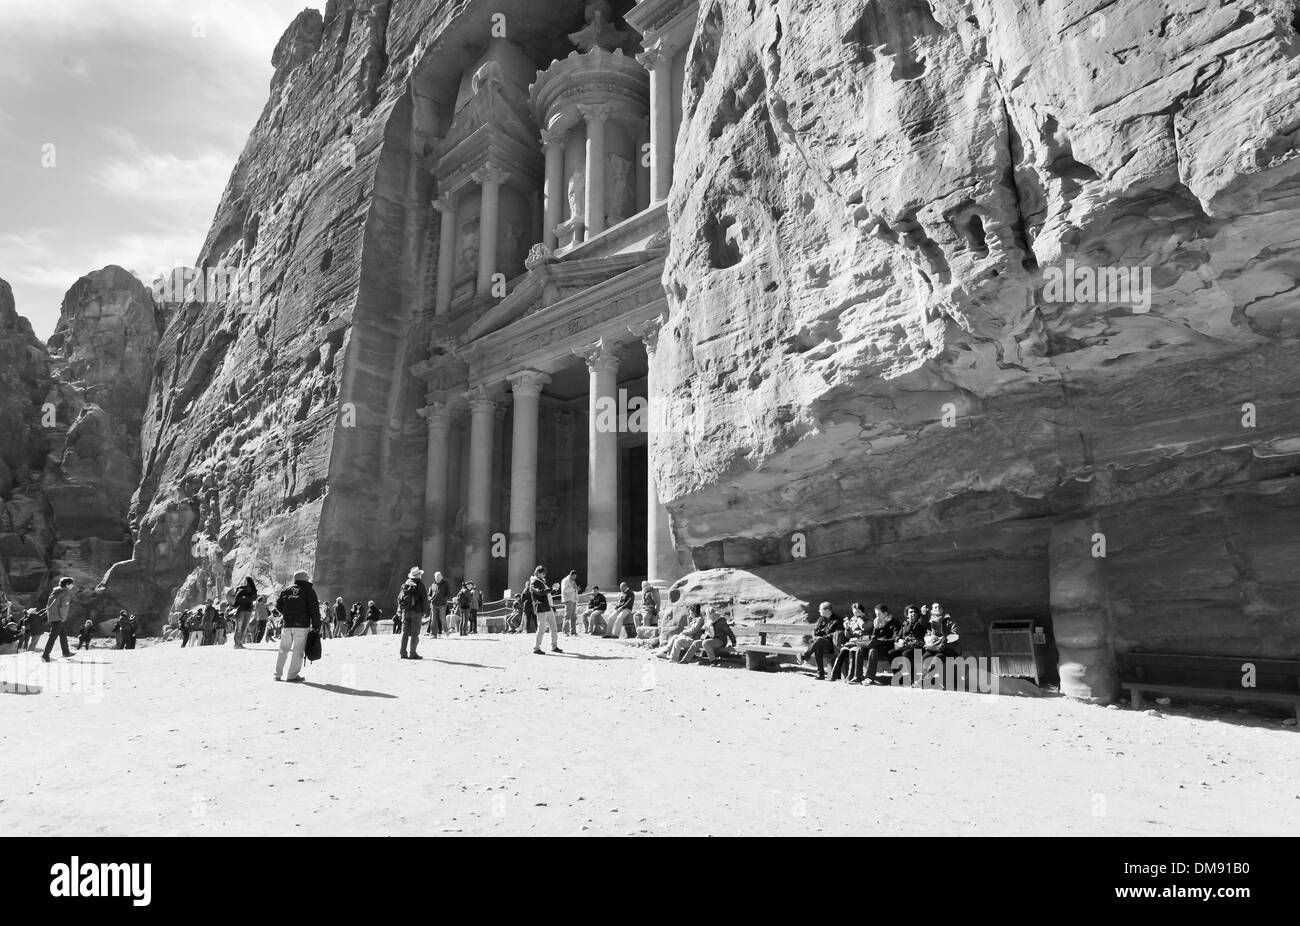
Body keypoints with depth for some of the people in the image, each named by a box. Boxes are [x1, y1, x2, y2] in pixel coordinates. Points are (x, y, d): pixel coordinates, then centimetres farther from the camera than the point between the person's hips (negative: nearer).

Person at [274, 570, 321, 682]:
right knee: (298, 650, -1)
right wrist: (316, 626, -2)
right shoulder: (309, 590, -1)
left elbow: (278, 605, 13)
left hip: (287, 624, 4)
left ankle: (277, 674, 16)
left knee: (283, 649, 14)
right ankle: (293, 675, -2)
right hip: (302, 625, -4)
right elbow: (314, 610, -6)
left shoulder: (287, 590, 11)